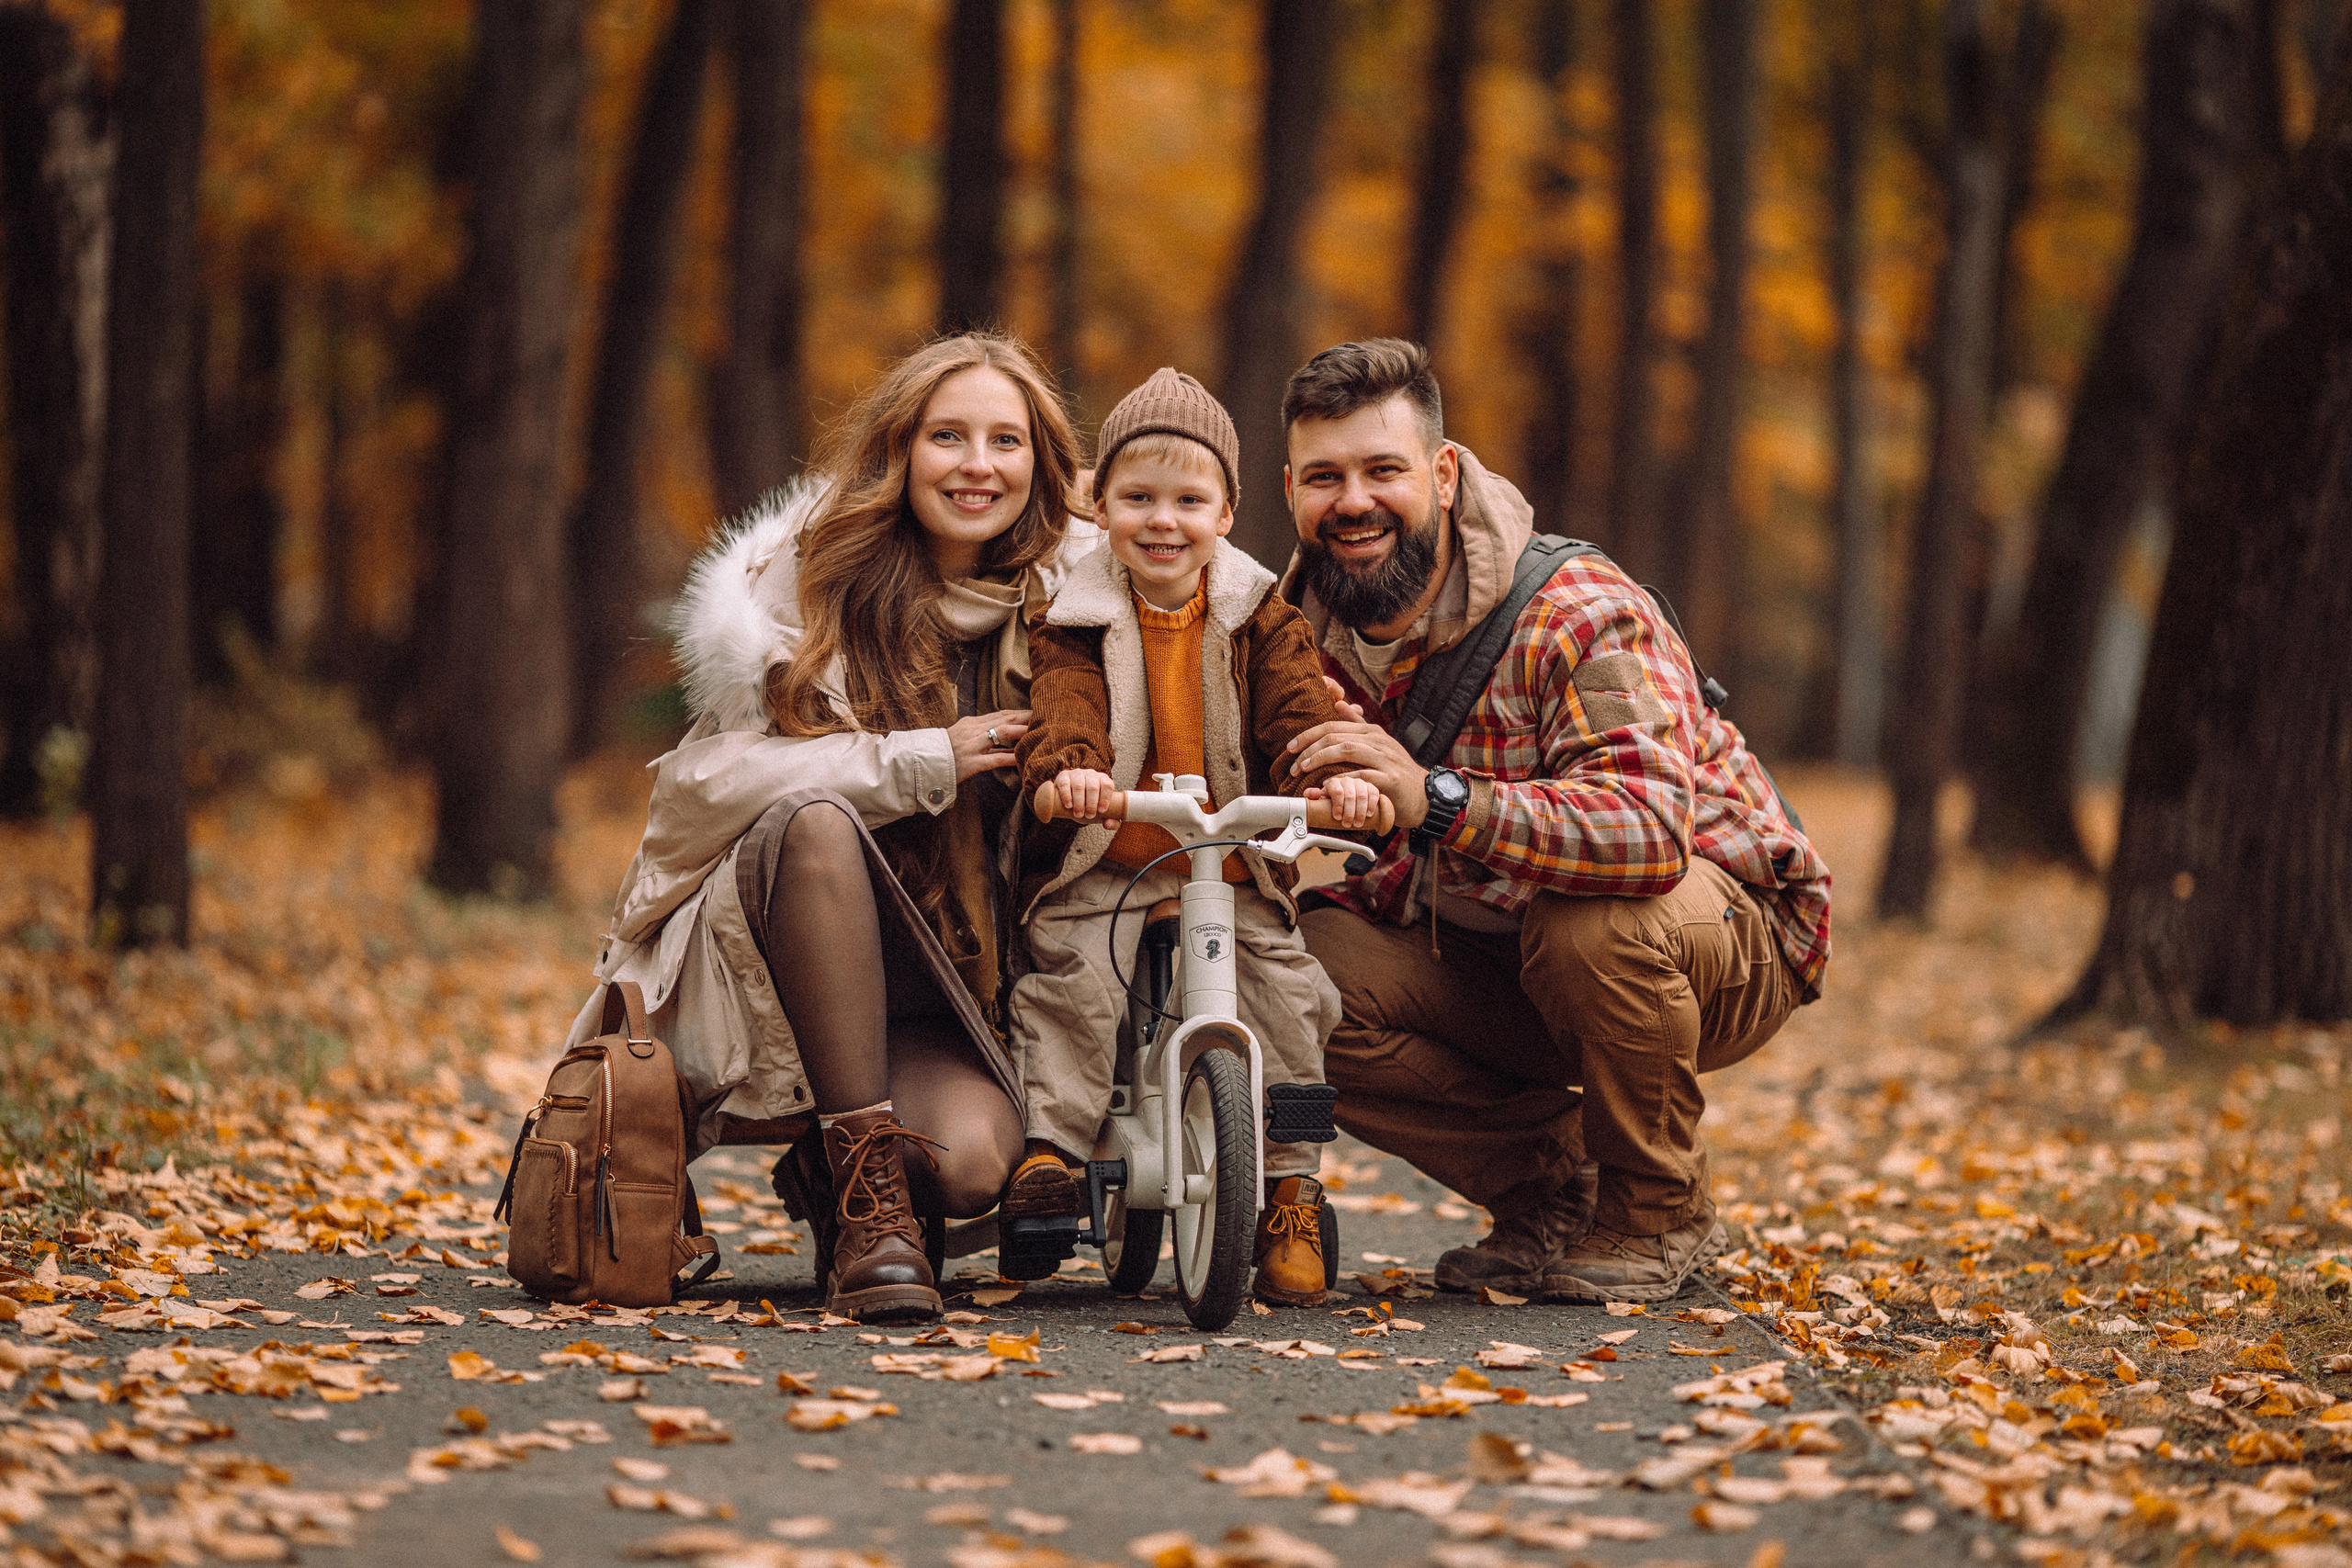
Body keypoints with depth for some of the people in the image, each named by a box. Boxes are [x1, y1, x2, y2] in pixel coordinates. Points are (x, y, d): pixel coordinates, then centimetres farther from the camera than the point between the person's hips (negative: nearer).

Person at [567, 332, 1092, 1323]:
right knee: (815, 818, -34)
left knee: (969, 1164, -30)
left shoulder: (1067, 600, 1)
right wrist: (926, 761, -22)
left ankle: (824, 1173, 8)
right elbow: (712, 774, -14)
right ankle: (865, 1185, -29)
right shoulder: (801, 579, -4)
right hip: (762, 968, -1)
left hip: (942, 987, 1)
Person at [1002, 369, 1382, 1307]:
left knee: (1284, 988, -12)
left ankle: (1291, 1188, -1)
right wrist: (1067, 765, -41)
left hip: (1235, 870, 1)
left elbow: (1295, 711, -8)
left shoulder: (1260, 621, 5)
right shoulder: (1076, 622, 0)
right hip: (1104, 868, -1)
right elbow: (1065, 705, -17)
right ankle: (1051, 1144, -10)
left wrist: (1333, 775, -31)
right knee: (1071, 981, -22)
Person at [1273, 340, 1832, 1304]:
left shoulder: (1581, 613, -27)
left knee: (1589, 919, -39)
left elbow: (1652, 828, -43)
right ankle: (1553, 1191, 1)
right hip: (1498, 954, 6)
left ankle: (1657, 1215, -10)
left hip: (1728, 930, -5)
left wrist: (1438, 802, -55)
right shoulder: (1309, 636, -5)